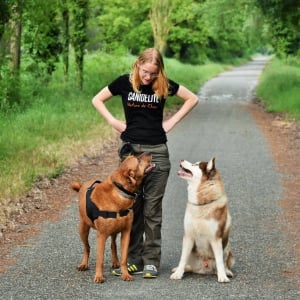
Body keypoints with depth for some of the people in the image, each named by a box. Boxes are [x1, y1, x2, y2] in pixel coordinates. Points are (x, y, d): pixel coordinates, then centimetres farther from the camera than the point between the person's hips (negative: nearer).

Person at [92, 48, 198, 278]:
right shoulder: (125, 82, -2)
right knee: (131, 207, 5)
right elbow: (97, 100, 9)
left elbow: (193, 99, 8)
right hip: (131, 149, 1)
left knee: (152, 209, 1)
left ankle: (151, 261, 5)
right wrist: (113, 121, -2)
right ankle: (133, 260, 11)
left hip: (157, 152, -1)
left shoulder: (164, 85, -3)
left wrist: (173, 121, 0)